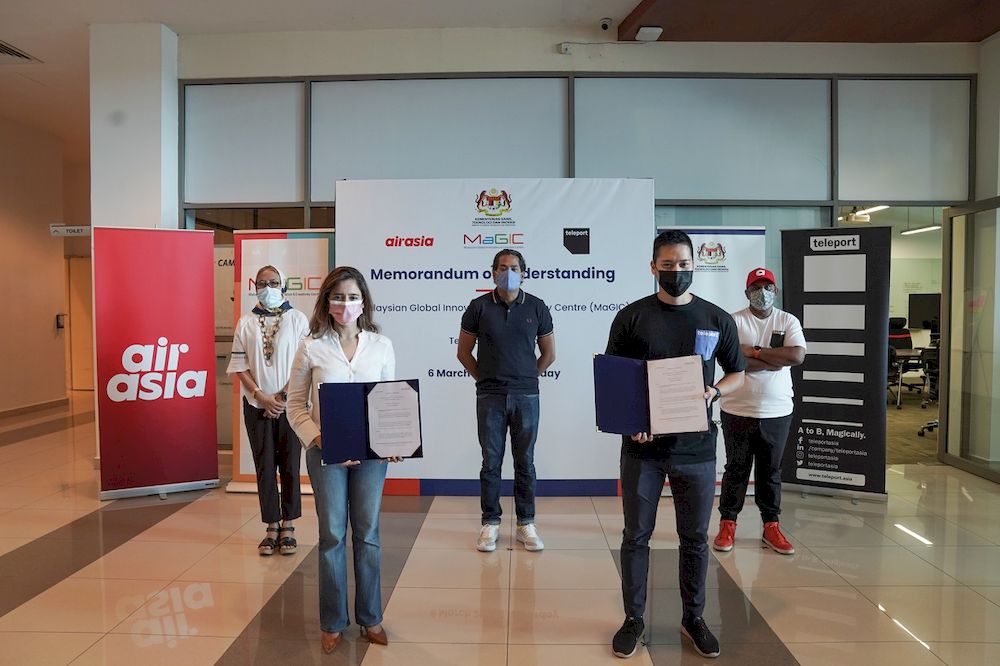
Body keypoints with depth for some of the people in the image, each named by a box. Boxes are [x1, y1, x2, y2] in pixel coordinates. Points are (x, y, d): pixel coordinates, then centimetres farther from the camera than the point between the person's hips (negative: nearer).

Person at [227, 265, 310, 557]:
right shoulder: (246, 322, 5)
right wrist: (262, 396, -9)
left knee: (290, 464, 3)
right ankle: (271, 527, 16)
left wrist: (282, 395, -10)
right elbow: (240, 365, 2)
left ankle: (288, 527, 15)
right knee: (265, 465, 6)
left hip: (290, 404, -1)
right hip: (257, 404, 2)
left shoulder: (297, 319, 0)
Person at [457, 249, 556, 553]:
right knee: (491, 462, 5)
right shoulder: (479, 307, 0)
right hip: (490, 397, 0)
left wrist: (528, 377, 9)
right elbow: (464, 351, 8)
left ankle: (526, 524, 18)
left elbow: (548, 353, 12)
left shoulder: (537, 307, 3)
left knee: (525, 462, 7)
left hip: (526, 396, 1)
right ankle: (490, 524, 17)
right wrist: (484, 378, 6)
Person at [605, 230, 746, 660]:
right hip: (643, 446, -1)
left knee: (695, 537, 13)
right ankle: (633, 618, 25)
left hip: (696, 447, 1)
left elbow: (737, 374, 13)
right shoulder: (631, 316, -1)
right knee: (636, 536, 9)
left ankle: (693, 617, 31)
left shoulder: (717, 319, 3)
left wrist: (713, 392, -9)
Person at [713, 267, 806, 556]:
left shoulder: (788, 321, 4)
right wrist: (776, 360, -15)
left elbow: (797, 355, -13)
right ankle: (727, 524, 19)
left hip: (777, 412, 2)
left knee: (771, 471, 12)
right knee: (736, 469, 8)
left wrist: (754, 352, -15)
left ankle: (771, 526, 23)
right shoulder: (734, 321, -4)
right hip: (738, 410, -2)